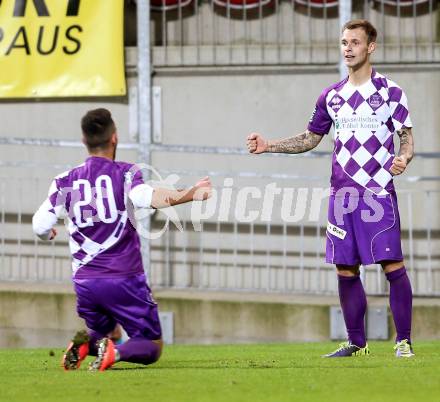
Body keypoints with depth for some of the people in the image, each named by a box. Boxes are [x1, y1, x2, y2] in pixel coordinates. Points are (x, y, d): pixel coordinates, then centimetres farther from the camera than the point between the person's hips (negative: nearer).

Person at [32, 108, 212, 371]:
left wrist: (49, 234, 22)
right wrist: (188, 195, -30)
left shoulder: (65, 182, 6)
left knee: (107, 333, 28)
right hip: (125, 278, -4)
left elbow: (40, 226, -1)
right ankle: (115, 353, -27)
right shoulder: (125, 173, -3)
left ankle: (85, 343, -8)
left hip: (84, 281, 4)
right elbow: (146, 196, -25)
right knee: (152, 347, 7)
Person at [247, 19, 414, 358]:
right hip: (342, 192, 5)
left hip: (378, 192, -5)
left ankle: (404, 342, -4)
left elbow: (407, 138, 0)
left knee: (393, 266, -10)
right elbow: (311, 139, 23)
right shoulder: (332, 96, 13)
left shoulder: (390, 92, 0)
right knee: (345, 270, 4)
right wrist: (269, 146, 13)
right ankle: (356, 343, 14)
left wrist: (404, 158, -23)